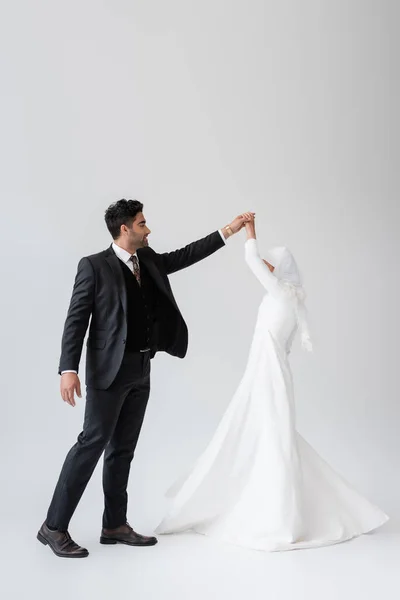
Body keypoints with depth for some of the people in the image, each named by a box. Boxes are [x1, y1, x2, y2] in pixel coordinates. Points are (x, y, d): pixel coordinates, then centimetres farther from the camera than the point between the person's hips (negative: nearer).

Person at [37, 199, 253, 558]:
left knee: (124, 449, 11)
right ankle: (54, 527, 0)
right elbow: (76, 319, -13)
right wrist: (69, 370, -20)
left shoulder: (148, 260, 11)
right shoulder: (94, 266, -9)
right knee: (93, 442, -9)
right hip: (110, 370, -7)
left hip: (141, 371, 7)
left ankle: (115, 525, 19)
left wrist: (228, 231, 17)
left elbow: (186, 255, 20)